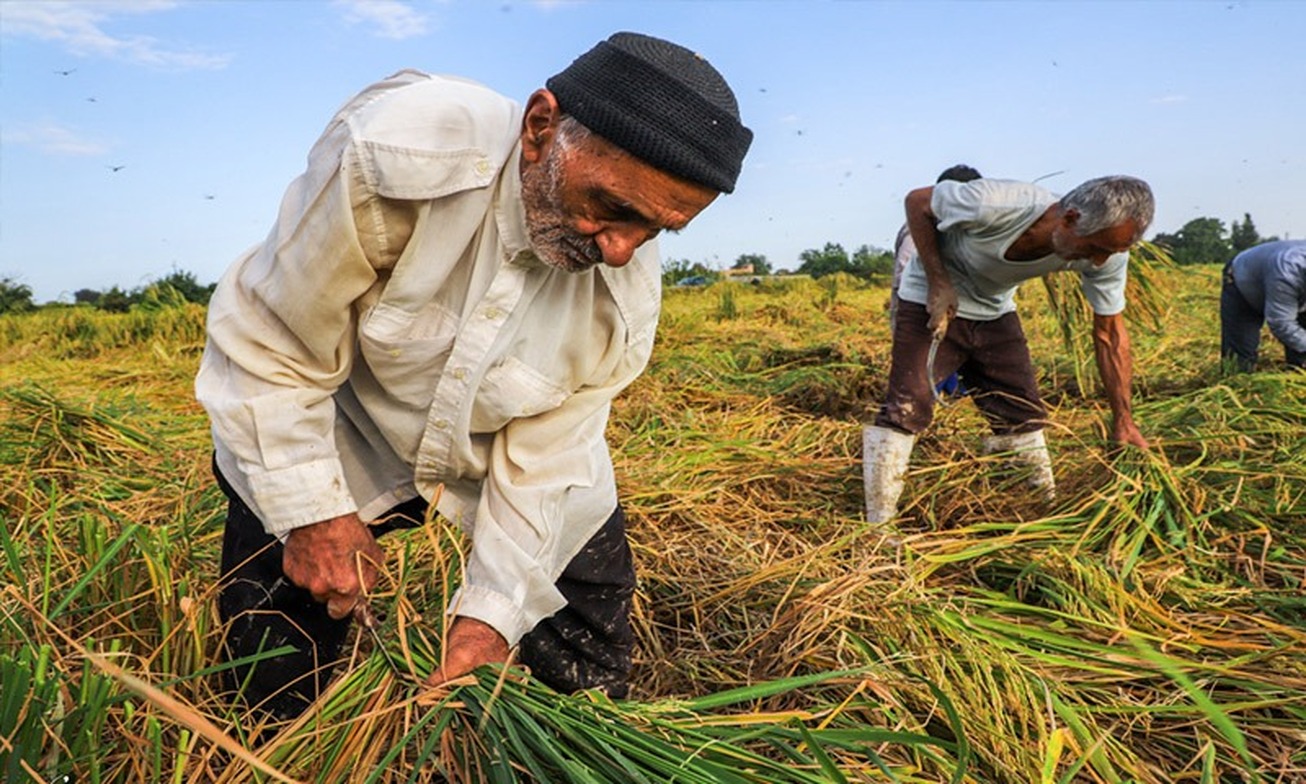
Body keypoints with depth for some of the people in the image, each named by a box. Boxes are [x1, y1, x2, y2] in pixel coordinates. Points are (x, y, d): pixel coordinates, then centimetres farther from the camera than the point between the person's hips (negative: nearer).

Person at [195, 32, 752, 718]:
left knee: (590, 683, 7)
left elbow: (544, 460, -15)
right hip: (330, 440, -2)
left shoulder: (627, 291, -23)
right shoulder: (394, 156, -35)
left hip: (496, 447, 3)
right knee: (277, 696, 2)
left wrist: (491, 614, -20)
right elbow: (267, 346, -24)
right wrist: (312, 511, -20)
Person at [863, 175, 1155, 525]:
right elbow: (917, 202, -18)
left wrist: (1123, 420, -7)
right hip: (932, 301, -5)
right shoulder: (992, 204, -35)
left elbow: (1110, 333, -7)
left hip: (995, 310, 5)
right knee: (906, 409, -17)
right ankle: (879, 529, -12)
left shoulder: (1107, 255, -19)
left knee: (1023, 415, 5)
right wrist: (939, 284, -24)